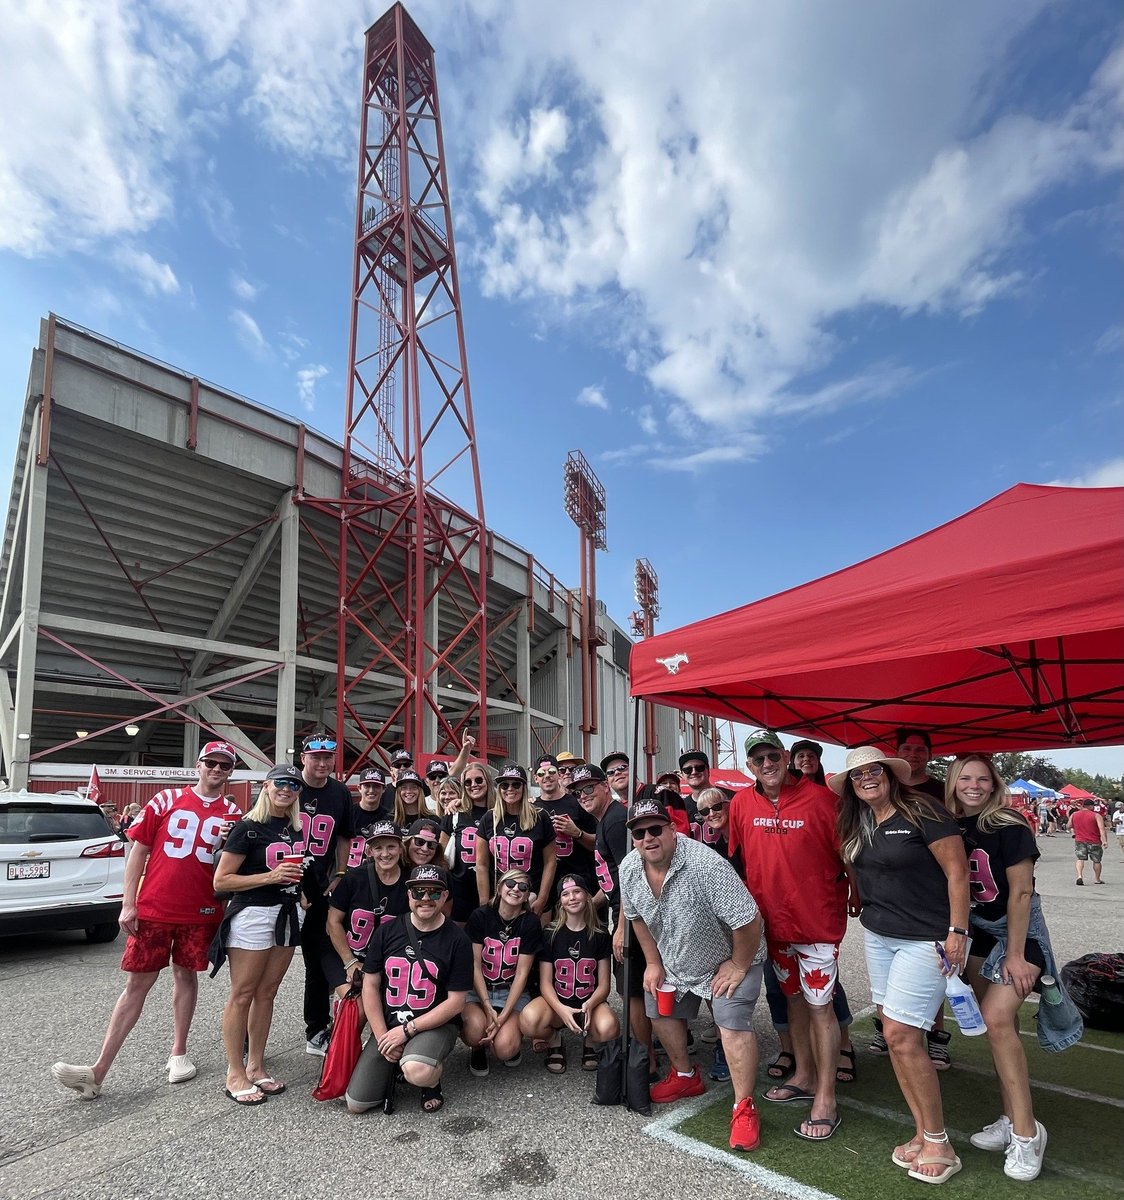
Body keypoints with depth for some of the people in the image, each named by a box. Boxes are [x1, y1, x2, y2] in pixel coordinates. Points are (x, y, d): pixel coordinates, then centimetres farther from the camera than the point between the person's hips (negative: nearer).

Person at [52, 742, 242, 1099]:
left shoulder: (233, 815, 3)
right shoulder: (167, 800, 0)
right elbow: (138, 850, 2)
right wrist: (128, 904, -3)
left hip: (200, 912, 1)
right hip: (152, 909, -1)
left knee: (186, 976, 13)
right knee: (137, 983, 2)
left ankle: (178, 1054, 28)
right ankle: (98, 1072, 8)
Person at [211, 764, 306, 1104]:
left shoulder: (295, 829, 10)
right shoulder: (248, 827, -10)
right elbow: (221, 880, -13)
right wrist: (270, 876, -20)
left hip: (287, 916, 7)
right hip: (252, 915, -6)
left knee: (266, 993, 13)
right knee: (242, 995, 1)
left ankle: (256, 1067, 23)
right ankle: (235, 1075, 12)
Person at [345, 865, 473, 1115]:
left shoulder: (457, 941, -10)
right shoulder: (387, 932, 0)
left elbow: (456, 1001, -10)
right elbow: (370, 985, 3)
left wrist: (407, 1030, -14)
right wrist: (382, 1037, -7)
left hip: (436, 1025, -3)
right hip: (388, 1026, 4)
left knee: (417, 1072, -34)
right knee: (356, 1104, -6)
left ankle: (432, 1080, 2)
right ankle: (394, 1066, 22)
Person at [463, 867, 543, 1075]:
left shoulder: (531, 923, -8)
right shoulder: (481, 916, -8)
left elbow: (522, 973, -9)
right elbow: (474, 966, -8)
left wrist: (503, 1016, -16)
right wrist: (488, 1008, -18)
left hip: (513, 993, 0)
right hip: (478, 990, 0)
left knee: (504, 1049, -25)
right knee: (476, 1028, -32)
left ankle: (513, 1036, 12)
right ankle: (478, 1048, 5)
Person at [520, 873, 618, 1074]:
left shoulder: (599, 935, 0)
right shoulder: (551, 934, -2)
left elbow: (604, 984, 0)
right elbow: (545, 983, -5)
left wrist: (588, 1005, -22)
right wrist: (561, 1010, -25)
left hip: (590, 1002, 0)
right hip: (555, 1001, 0)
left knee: (609, 1028, -35)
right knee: (529, 1020, -35)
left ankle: (589, 1042, 4)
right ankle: (554, 1041, 2)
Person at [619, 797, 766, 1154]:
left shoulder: (707, 865, -38)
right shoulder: (629, 869, -16)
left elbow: (749, 921, -33)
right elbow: (637, 917, 4)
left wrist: (738, 967, -21)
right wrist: (654, 963, 4)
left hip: (727, 959, -6)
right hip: (674, 961, 7)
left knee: (733, 1023, -19)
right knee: (660, 1011, 16)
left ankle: (744, 1108, -3)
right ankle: (685, 1077, 39)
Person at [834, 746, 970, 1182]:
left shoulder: (921, 812, -14)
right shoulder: (857, 824, 7)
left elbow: (957, 871, -14)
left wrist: (957, 931, -15)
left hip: (924, 940, -7)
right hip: (876, 935, 7)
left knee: (901, 1036, -7)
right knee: (893, 1034, 9)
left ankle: (938, 1142, 10)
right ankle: (923, 1131, 24)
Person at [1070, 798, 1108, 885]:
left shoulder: (1074, 815, 6)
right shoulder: (1096, 815, -6)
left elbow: (1069, 826, 16)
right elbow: (1101, 828, -17)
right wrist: (1104, 840, -23)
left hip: (1079, 841, 2)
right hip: (1094, 842, -2)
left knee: (1080, 859, 3)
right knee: (1096, 860, 16)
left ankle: (1079, 876, -18)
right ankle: (1097, 879, 26)